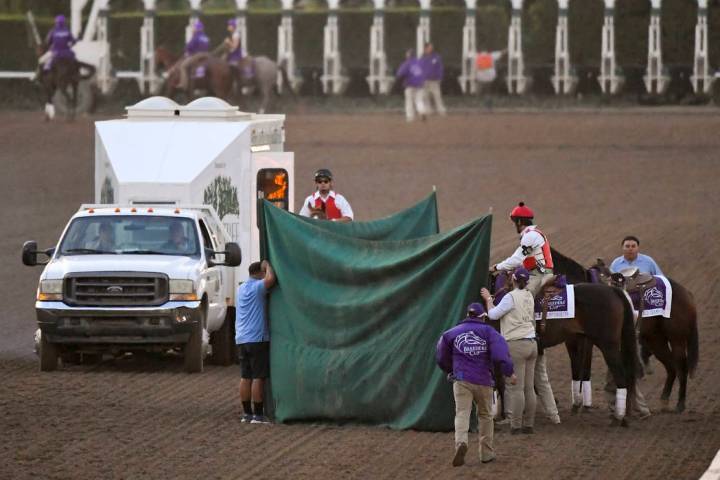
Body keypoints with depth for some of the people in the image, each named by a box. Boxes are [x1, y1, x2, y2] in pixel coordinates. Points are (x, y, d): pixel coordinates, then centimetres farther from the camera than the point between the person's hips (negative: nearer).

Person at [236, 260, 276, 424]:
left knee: (245, 377, 9)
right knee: (258, 377, -6)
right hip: (257, 338, -8)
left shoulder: (241, 288, 16)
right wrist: (267, 265, -8)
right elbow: (270, 279, -27)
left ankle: (247, 413, 11)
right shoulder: (257, 287, -9)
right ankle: (258, 414, -7)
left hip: (241, 339, 8)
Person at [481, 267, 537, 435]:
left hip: (516, 345, -7)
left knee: (516, 388, -5)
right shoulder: (529, 297, 10)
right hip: (531, 344, 7)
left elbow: (493, 314, -8)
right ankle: (529, 424, 13)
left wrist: (488, 299, 10)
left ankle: (516, 425, -6)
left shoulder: (511, 297, -12)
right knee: (529, 388, 10)